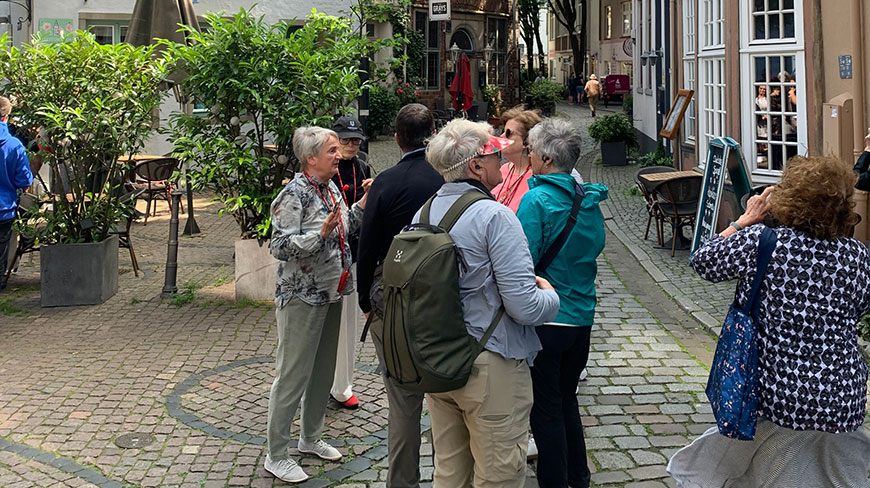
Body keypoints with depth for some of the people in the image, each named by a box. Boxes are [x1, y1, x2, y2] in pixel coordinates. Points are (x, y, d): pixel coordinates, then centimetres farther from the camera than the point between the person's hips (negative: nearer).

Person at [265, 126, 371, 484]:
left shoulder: (331, 187, 8)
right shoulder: (293, 195, -18)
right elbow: (280, 247, -23)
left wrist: (363, 205, 8)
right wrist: (322, 232, -32)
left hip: (331, 293, 9)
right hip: (302, 297, -9)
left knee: (323, 370, 18)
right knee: (293, 374, -2)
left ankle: (310, 438, 35)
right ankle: (276, 455, 10)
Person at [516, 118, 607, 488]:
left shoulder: (536, 201, -16)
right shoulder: (588, 199, 4)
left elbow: (522, 262, -19)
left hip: (546, 319, -7)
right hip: (582, 318, 7)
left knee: (546, 408, 5)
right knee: (567, 399, 21)